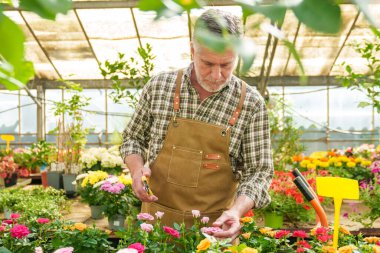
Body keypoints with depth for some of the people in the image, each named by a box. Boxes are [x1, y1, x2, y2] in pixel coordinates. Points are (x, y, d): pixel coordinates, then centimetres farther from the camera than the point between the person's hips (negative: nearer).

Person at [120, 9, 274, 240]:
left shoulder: (251, 103, -10)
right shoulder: (159, 86, -6)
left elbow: (259, 171, -8)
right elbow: (133, 138, 7)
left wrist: (237, 211, -24)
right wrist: (137, 169, -12)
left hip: (215, 225, -1)